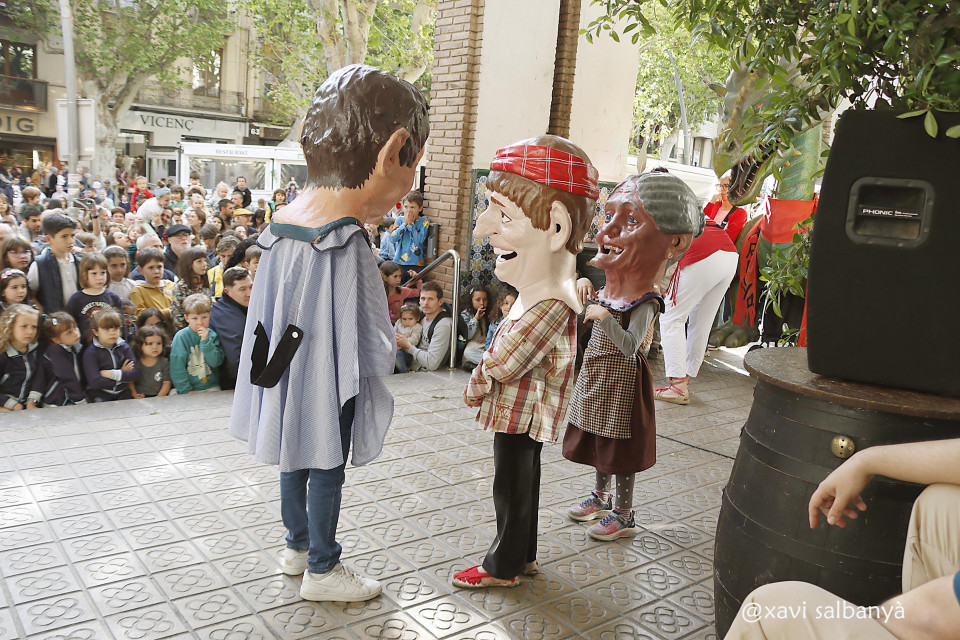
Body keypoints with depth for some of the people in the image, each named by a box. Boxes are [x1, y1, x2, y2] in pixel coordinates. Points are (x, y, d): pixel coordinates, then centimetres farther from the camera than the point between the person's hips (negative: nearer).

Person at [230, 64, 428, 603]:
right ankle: (322, 569, 27)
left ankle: (298, 546, 42)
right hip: (328, 380, -8)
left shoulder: (284, 220, -1)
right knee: (328, 470, 9)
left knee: (298, 460, 22)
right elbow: (360, 345, -21)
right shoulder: (346, 243, -25)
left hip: (286, 372, 8)